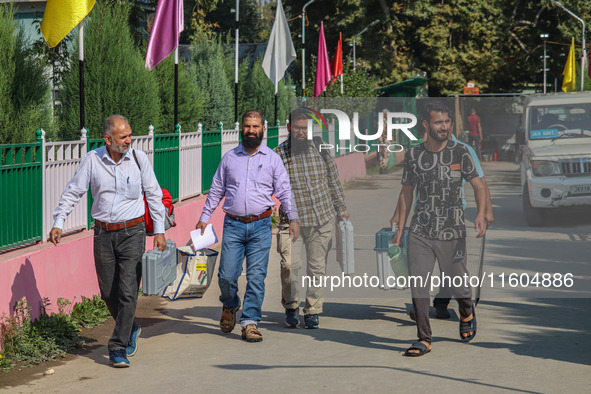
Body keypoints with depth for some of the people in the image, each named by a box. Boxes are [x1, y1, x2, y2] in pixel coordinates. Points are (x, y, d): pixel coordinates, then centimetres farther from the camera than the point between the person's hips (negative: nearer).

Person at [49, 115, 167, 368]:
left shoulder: (139, 159, -3)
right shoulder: (92, 160, -3)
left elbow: (153, 194, 5)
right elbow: (73, 191, 4)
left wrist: (159, 230, 3)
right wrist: (58, 222, -3)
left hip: (132, 232, -2)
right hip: (103, 233, 2)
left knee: (127, 291, -9)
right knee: (108, 292, 8)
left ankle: (118, 349, -4)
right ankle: (131, 330, 34)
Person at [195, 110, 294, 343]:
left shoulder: (273, 159, 7)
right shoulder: (229, 158, 10)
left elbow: (284, 191, 6)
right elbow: (216, 190, 16)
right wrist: (204, 217, 13)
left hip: (261, 227, -1)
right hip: (233, 225, 1)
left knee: (256, 277, -4)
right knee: (227, 276, -2)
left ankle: (250, 323, 4)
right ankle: (230, 306, 27)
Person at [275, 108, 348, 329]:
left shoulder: (321, 151, 3)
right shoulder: (278, 155, -3)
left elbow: (333, 181, 15)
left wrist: (341, 209, 19)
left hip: (321, 219, 2)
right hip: (291, 221, -2)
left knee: (317, 266, 5)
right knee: (290, 265, -14)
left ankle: (313, 311, 19)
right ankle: (291, 306, 9)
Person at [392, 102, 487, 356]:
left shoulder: (460, 153, -2)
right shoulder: (413, 155, 4)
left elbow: (478, 185, -1)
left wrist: (481, 215, -19)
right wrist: (400, 229, 11)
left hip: (452, 233, -2)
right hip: (420, 233, 2)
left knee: (458, 285, 6)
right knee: (418, 287, -4)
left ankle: (467, 316, 39)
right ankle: (424, 340, 6)